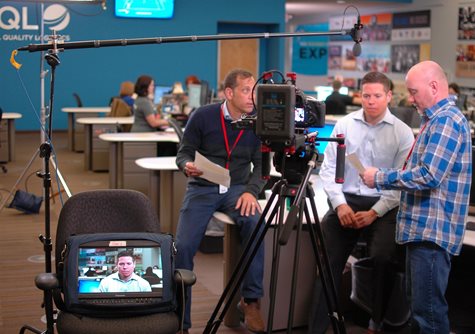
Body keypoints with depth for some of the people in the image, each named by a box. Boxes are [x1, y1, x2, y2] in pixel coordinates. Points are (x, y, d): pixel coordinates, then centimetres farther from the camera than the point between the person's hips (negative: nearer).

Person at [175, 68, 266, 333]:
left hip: (237, 187, 1)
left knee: (255, 224, -31)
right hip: (202, 188, -1)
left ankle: (251, 300, -16)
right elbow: (184, 153, 1)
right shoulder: (203, 116, -5)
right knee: (183, 246, -19)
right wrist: (188, 166, -23)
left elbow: (260, 164, 1)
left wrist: (251, 191, -16)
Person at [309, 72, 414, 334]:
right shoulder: (344, 125, 7)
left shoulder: (403, 133, 2)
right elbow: (329, 168, 6)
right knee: (329, 262, -10)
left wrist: (374, 213, -13)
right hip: (345, 201, 2)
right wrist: (340, 204, -7)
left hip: (383, 206, -2)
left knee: (384, 256, -25)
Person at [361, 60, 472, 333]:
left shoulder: (446, 120, -14)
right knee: (420, 307, 16)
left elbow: (428, 176, -23)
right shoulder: (437, 119, 20)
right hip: (422, 229, 11)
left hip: (432, 231, -11)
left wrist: (380, 178, -14)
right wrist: (385, 177, 13)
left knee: (429, 311, -8)